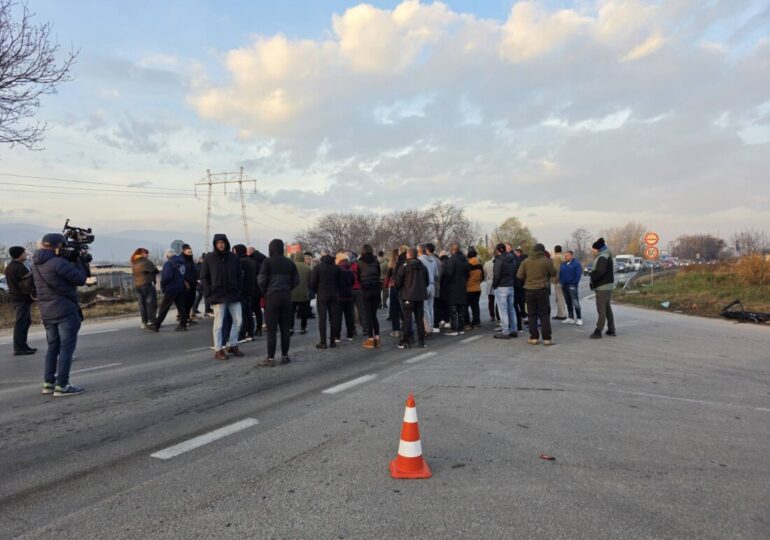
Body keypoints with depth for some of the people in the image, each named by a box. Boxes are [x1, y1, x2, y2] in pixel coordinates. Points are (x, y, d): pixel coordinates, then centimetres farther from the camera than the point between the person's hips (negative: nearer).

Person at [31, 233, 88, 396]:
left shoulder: (36, 264, 8)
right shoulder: (59, 262, -18)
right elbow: (80, 279, -12)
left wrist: (74, 262, 4)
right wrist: (80, 261, 1)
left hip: (46, 312, 8)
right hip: (66, 311, -8)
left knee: (53, 347, 17)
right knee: (67, 347, -3)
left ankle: (48, 383, 18)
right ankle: (61, 386, -4)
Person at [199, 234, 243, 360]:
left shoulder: (234, 257, 4)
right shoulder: (209, 258, -2)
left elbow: (238, 276, 9)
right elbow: (204, 277, 1)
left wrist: (238, 290, 0)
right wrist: (209, 293, -7)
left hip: (233, 294, 3)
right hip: (218, 295, -3)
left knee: (238, 320, 5)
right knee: (219, 324, 1)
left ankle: (232, 345, 21)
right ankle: (218, 350, 10)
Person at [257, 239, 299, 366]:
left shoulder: (268, 261, -7)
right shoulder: (290, 262, 8)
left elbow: (262, 280, -11)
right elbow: (296, 280, 6)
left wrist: (265, 292, 5)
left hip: (272, 297, -4)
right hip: (286, 297, 4)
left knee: (271, 329, -1)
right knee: (285, 328, 10)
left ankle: (270, 359, 1)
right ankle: (284, 356, 15)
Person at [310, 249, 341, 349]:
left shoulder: (318, 267, -7)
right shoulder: (337, 267, 3)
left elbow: (312, 283, -7)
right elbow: (340, 282, 2)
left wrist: (317, 291, 10)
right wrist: (336, 291, 14)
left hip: (322, 296, -3)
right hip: (334, 296, 3)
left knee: (322, 319, 0)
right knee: (333, 318, 8)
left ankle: (323, 342, -1)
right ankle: (332, 341, 10)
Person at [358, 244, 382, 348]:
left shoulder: (360, 262, -4)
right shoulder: (375, 261, 1)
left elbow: (358, 277, 3)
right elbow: (379, 274, 6)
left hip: (366, 290, -2)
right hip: (376, 289, 3)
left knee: (368, 315, 2)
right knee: (374, 314, 13)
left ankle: (371, 339, 1)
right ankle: (377, 338, 9)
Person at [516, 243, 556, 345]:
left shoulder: (526, 261, 0)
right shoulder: (546, 261, -8)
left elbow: (519, 276, -1)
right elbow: (553, 273, 1)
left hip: (529, 290, 2)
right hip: (542, 290, -2)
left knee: (532, 315, 10)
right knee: (544, 315, 5)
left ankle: (534, 338, 9)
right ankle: (547, 338, 3)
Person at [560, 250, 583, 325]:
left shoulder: (576, 263, -6)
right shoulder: (563, 264, 15)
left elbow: (578, 275, -11)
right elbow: (560, 273, 19)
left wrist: (574, 283, -15)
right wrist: (561, 282, 8)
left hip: (572, 286, -7)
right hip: (564, 285, 7)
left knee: (575, 302, -11)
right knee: (568, 302, 11)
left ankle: (579, 318, -8)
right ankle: (571, 318, 18)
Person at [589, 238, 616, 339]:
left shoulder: (602, 257, -19)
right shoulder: (606, 255, 14)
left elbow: (600, 271, -29)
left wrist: (592, 279, -14)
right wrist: (593, 278, 2)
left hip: (602, 287, -11)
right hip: (608, 285, 11)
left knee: (601, 309, -8)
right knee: (607, 307, 17)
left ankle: (598, 331, -6)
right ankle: (611, 330, 24)